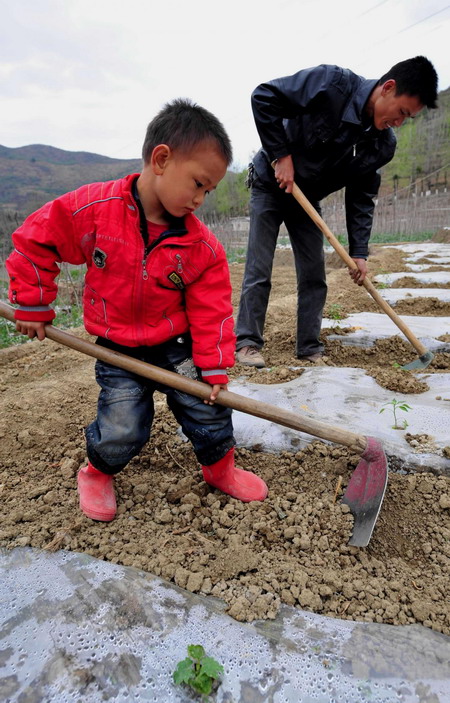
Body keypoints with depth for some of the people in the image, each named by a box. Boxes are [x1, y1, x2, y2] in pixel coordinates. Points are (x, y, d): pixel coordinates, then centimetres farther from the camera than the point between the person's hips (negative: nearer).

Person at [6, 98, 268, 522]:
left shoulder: (203, 246, -11)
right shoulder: (94, 208, -17)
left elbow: (211, 310, -7)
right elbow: (34, 241, -6)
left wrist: (214, 369, -11)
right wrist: (32, 305, -3)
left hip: (177, 347, 2)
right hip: (118, 351, -2)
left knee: (208, 409, 2)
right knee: (122, 431, -5)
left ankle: (220, 468, 32)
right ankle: (97, 473, 30)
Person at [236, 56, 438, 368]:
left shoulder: (383, 145, -9)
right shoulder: (332, 84, -25)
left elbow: (362, 197, -4)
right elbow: (264, 97, -23)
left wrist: (359, 252, -11)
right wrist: (280, 155, -25)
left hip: (308, 200, 5)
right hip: (270, 186, -5)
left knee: (314, 274, 0)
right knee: (259, 270, -8)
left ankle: (310, 348, 10)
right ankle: (247, 343, 2)